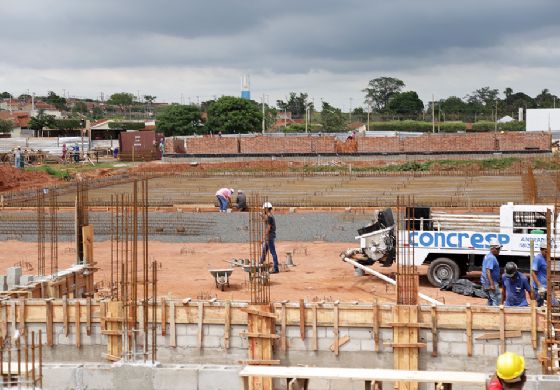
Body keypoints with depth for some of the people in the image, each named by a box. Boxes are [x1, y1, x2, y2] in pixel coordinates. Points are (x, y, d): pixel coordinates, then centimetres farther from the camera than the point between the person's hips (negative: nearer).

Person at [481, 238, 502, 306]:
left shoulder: (488, 256, 15)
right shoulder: (491, 258, -18)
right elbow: (488, 271, -26)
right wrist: (492, 284, -29)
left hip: (486, 282, 10)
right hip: (490, 282, -10)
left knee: (491, 299, 17)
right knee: (497, 299, -11)